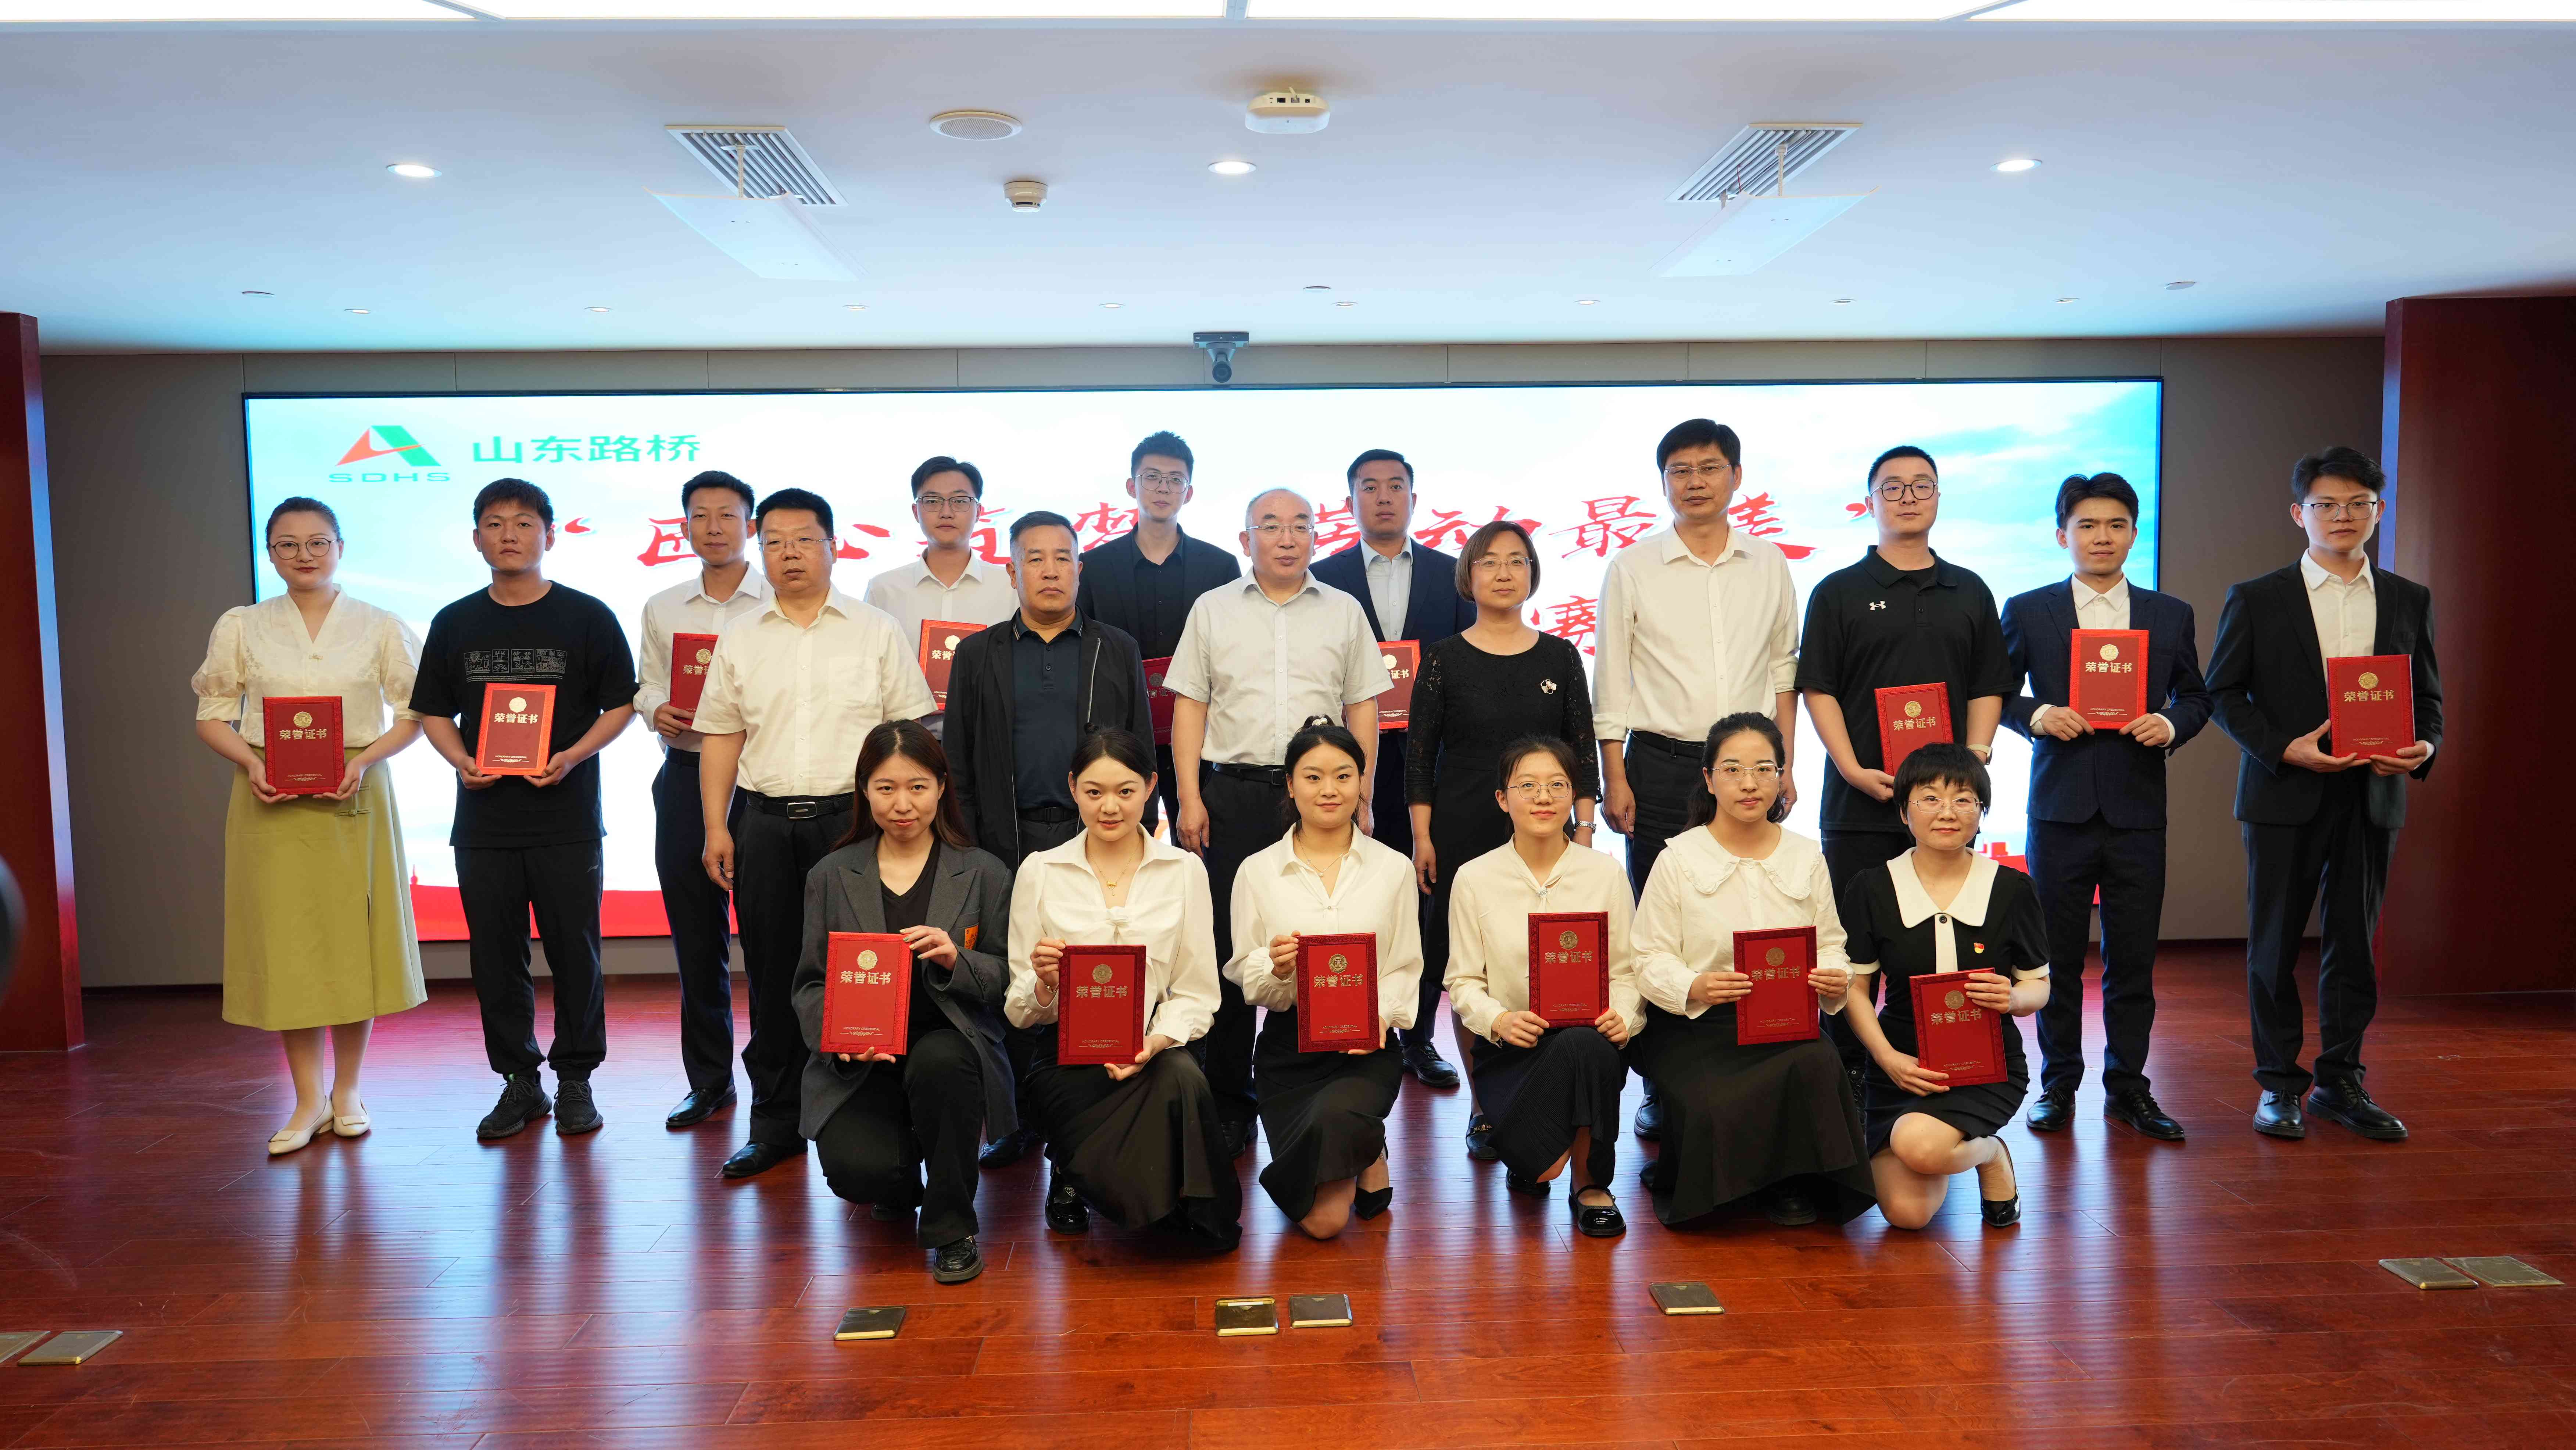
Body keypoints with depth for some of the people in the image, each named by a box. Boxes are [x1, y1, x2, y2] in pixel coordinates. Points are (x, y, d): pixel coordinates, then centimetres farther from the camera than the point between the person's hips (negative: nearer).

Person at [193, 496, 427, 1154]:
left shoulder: (379, 627, 4)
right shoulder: (240, 627, 7)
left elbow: (413, 713, 3)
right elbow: (212, 715, 8)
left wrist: (366, 759, -13)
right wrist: (250, 761, -10)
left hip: (355, 799, -1)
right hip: (271, 802, 1)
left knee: (354, 941, 3)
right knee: (284, 944, 0)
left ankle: (347, 1091, 19)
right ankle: (309, 1100, 12)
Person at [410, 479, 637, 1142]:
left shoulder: (587, 617, 1)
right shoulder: (454, 624, 9)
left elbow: (620, 704, 1)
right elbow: (433, 712, 13)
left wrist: (572, 757, -14)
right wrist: (461, 761, -7)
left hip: (566, 817, -3)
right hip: (483, 818, 3)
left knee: (575, 951, 2)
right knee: (495, 956, 7)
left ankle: (575, 1080, 15)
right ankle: (519, 1081, 19)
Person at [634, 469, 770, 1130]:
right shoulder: (662, 609, 13)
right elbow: (648, 685, 18)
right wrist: (658, 712, -3)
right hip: (685, 773, 4)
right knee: (695, 938, 10)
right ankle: (709, 1080, 23)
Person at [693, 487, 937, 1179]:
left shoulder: (876, 632, 4)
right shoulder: (739, 639, 12)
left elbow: (910, 732, 2)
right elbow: (722, 738, 12)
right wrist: (716, 828, 5)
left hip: (853, 817, -3)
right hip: (764, 821, 3)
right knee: (771, 973, 7)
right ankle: (776, 1122, 17)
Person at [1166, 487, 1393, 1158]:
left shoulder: (1345, 612, 12)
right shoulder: (1213, 609, 10)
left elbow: (1363, 710, 11)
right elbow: (1190, 707, 7)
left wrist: (1361, 800, 3)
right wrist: (1190, 799, -2)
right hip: (1232, 793, 0)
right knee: (1228, 945, 0)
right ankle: (1229, 1101, 9)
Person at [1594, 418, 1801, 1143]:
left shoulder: (1768, 564, 10)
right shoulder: (1632, 568, 2)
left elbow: (1783, 669, 15)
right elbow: (1611, 683, 2)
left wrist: (1783, 762, 9)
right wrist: (1615, 778, -3)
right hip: (1661, 764, -2)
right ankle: (1661, 1086, 10)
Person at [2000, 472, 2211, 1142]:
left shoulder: (2171, 615, 10)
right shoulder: (2027, 611, 4)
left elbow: (2195, 696, 15)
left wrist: (2171, 725, -6)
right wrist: (2035, 715, -11)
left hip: (2138, 809, 2)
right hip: (2061, 807, -1)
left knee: (2134, 956, 5)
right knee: (2058, 954, 5)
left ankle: (2127, 1086, 18)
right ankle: (2059, 1083, 17)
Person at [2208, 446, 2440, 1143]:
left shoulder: (2409, 600, 10)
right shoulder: (2256, 600, 1)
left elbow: (2428, 694, 13)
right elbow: (2223, 693, 0)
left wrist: (2425, 746, -8)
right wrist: (2285, 748, -14)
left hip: (2372, 796, 3)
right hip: (2285, 794, -2)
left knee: (2355, 944, 7)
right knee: (2275, 944, 3)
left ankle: (2340, 1080, 19)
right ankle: (2279, 1085, 13)